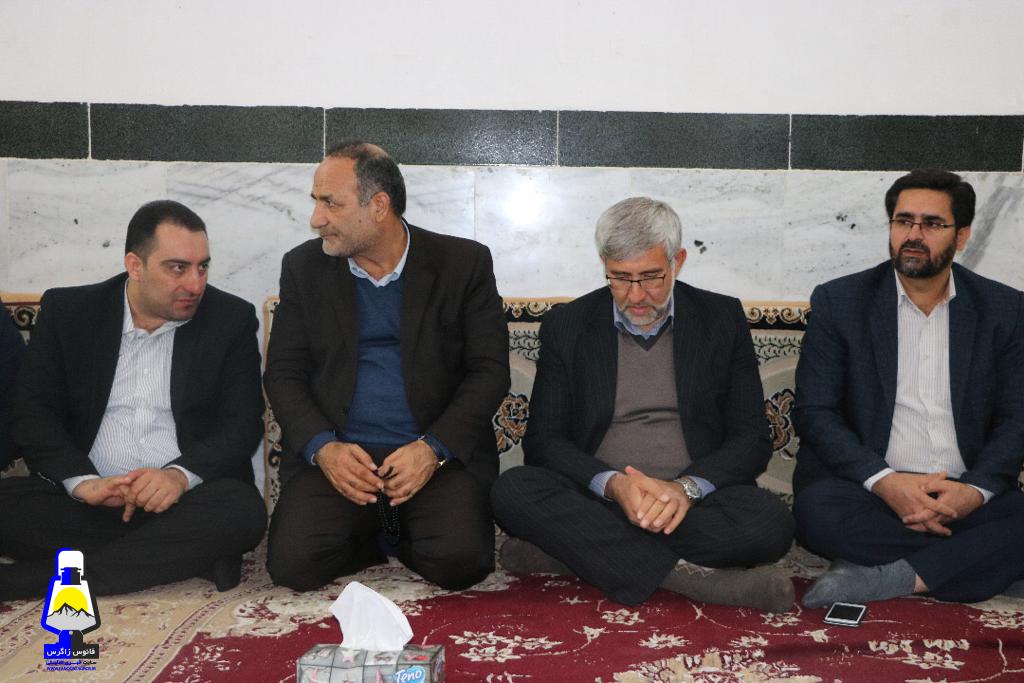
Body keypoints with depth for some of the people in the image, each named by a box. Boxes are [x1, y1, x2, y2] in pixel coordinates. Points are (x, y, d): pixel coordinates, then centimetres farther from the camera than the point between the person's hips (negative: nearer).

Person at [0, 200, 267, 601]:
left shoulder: (232, 319, 4)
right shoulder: (67, 311, 7)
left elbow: (243, 422, -2)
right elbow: (33, 413, 2)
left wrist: (181, 475, -22)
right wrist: (83, 482, -17)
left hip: (181, 503, 0)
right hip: (86, 501, 1)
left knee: (243, 510, -33)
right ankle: (184, 556, -21)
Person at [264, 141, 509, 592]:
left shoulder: (465, 263, 1)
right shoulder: (303, 267, 8)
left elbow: (489, 371, -2)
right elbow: (283, 372, 6)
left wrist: (433, 449, -16)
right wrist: (323, 448, -13)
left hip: (439, 452, -1)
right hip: (335, 453, 2)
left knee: (460, 561, -25)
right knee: (293, 564, -21)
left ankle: (400, 537, 9)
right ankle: (380, 539, 10)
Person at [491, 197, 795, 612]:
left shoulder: (722, 319, 7)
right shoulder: (567, 325, 6)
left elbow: (752, 438, 3)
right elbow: (544, 440, 2)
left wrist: (687, 487, -16)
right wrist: (612, 483, -17)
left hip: (691, 503, 1)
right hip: (597, 500, 0)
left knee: (770, 524, -31)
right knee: (513, 491, -28)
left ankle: (566, 552, -25)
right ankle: (686, 576, -30)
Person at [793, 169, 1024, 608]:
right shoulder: (838, 302, 3)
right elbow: (814, 411, -3)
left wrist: (976, 490, -14)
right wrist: (884, 481, -18)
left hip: (966, 495, 2)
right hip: (867, 489, -1)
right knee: (815, 510, -33)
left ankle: (888, 578, -24)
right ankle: (969, 557, -17)